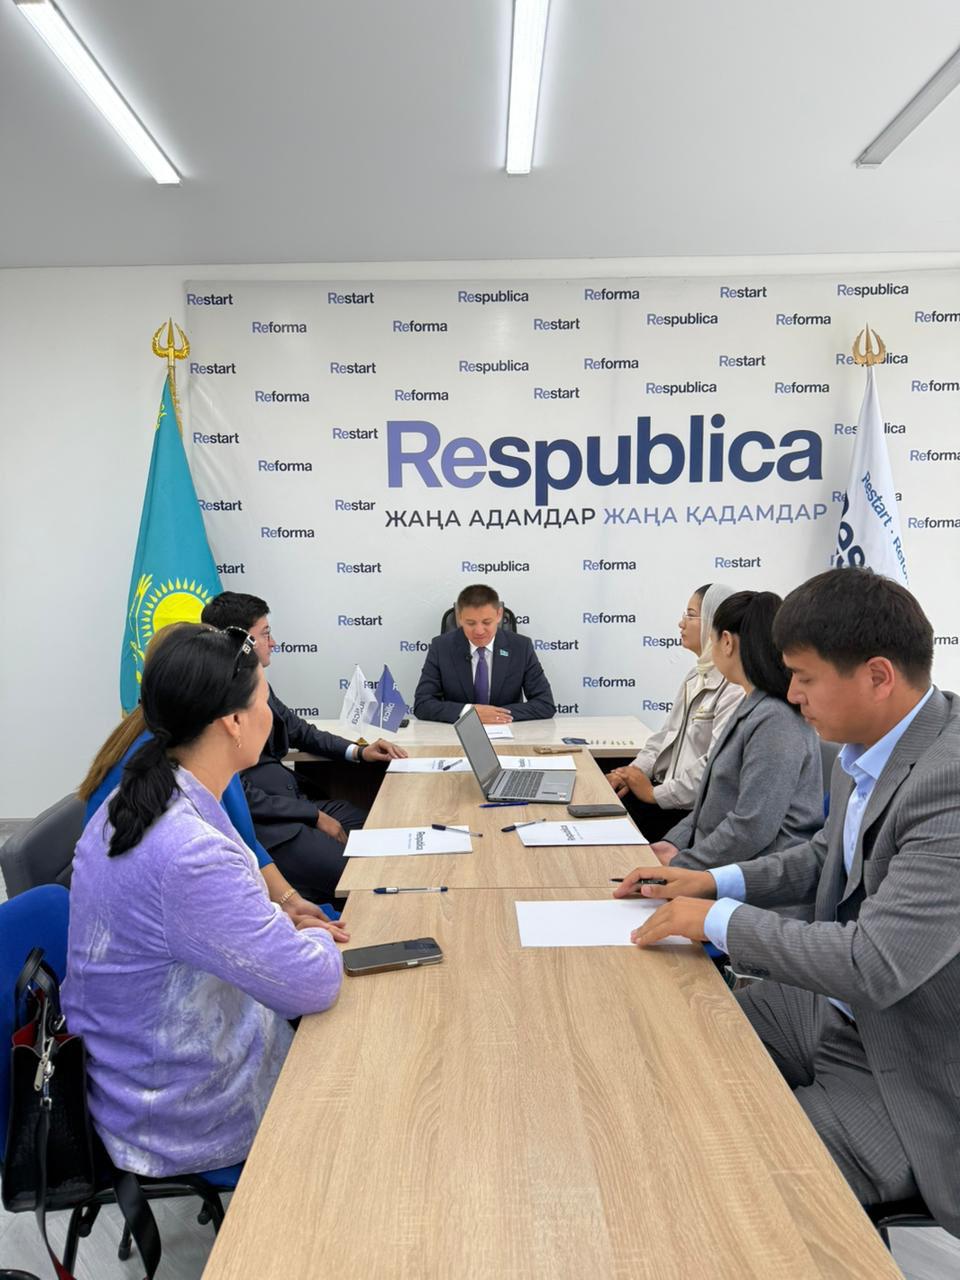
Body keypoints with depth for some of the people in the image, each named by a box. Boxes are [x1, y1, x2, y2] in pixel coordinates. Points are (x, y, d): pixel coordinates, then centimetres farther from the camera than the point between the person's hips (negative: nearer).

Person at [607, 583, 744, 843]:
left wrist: (656, 793, -19)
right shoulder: (696, 677, 14)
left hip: (690, 810, -8)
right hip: (663, 789, 8)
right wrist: (634, 771, 0)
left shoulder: (736, 688, -19)